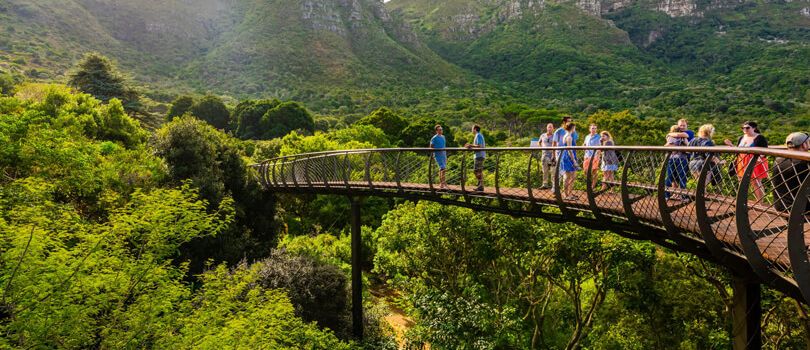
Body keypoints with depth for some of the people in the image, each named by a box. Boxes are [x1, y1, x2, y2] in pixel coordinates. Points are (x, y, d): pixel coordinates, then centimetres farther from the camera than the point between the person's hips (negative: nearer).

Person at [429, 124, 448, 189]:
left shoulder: (443, 137, 14)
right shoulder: (434, 138, -8)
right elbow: (431, 147, -4)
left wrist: (446, 156, 21)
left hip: (443, 155, 7)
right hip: (438, 155, -7)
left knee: (441, 169, 11)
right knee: (443, 169, -15)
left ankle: (440, 184, 17)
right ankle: (443, 183, -15)